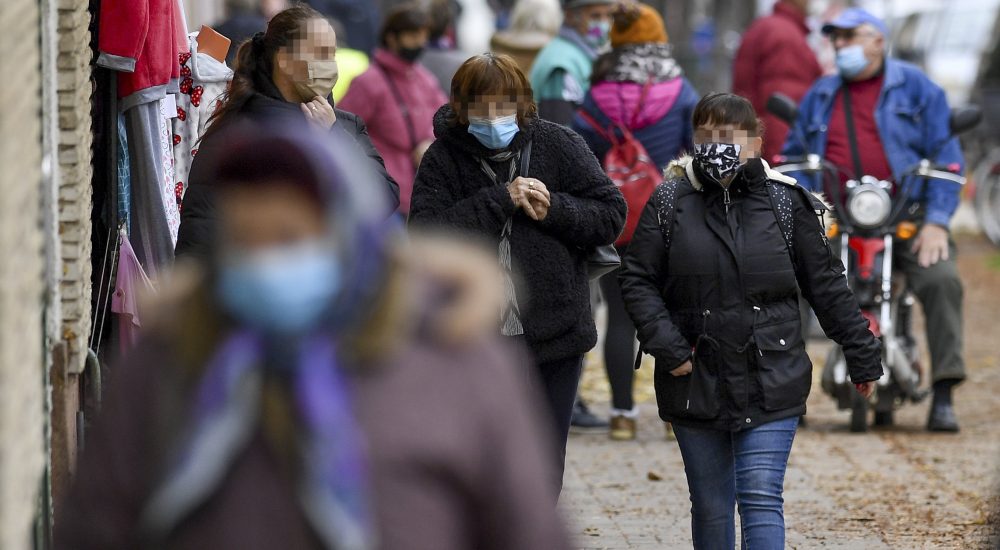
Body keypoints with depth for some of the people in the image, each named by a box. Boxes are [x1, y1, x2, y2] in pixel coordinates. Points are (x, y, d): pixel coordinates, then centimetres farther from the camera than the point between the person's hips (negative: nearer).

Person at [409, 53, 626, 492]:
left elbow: (611, 215, 0)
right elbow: (427, 233, -16)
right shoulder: (443, 159, -3)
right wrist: (501, 199, -20)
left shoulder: (559, 146, 0)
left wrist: (554, 210, -16)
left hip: (551, 337, 1)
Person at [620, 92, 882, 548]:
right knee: (710, 509, 11)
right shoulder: (670, 203, 1)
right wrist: (665, 344, -10)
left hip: (770, 386, -2)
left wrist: (861, 354, 8)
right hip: (695, 385, 2)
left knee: (762, 502, -10)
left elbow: (826, 285, 6)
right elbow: (637, 279, 3)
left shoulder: (786, 203, 0)